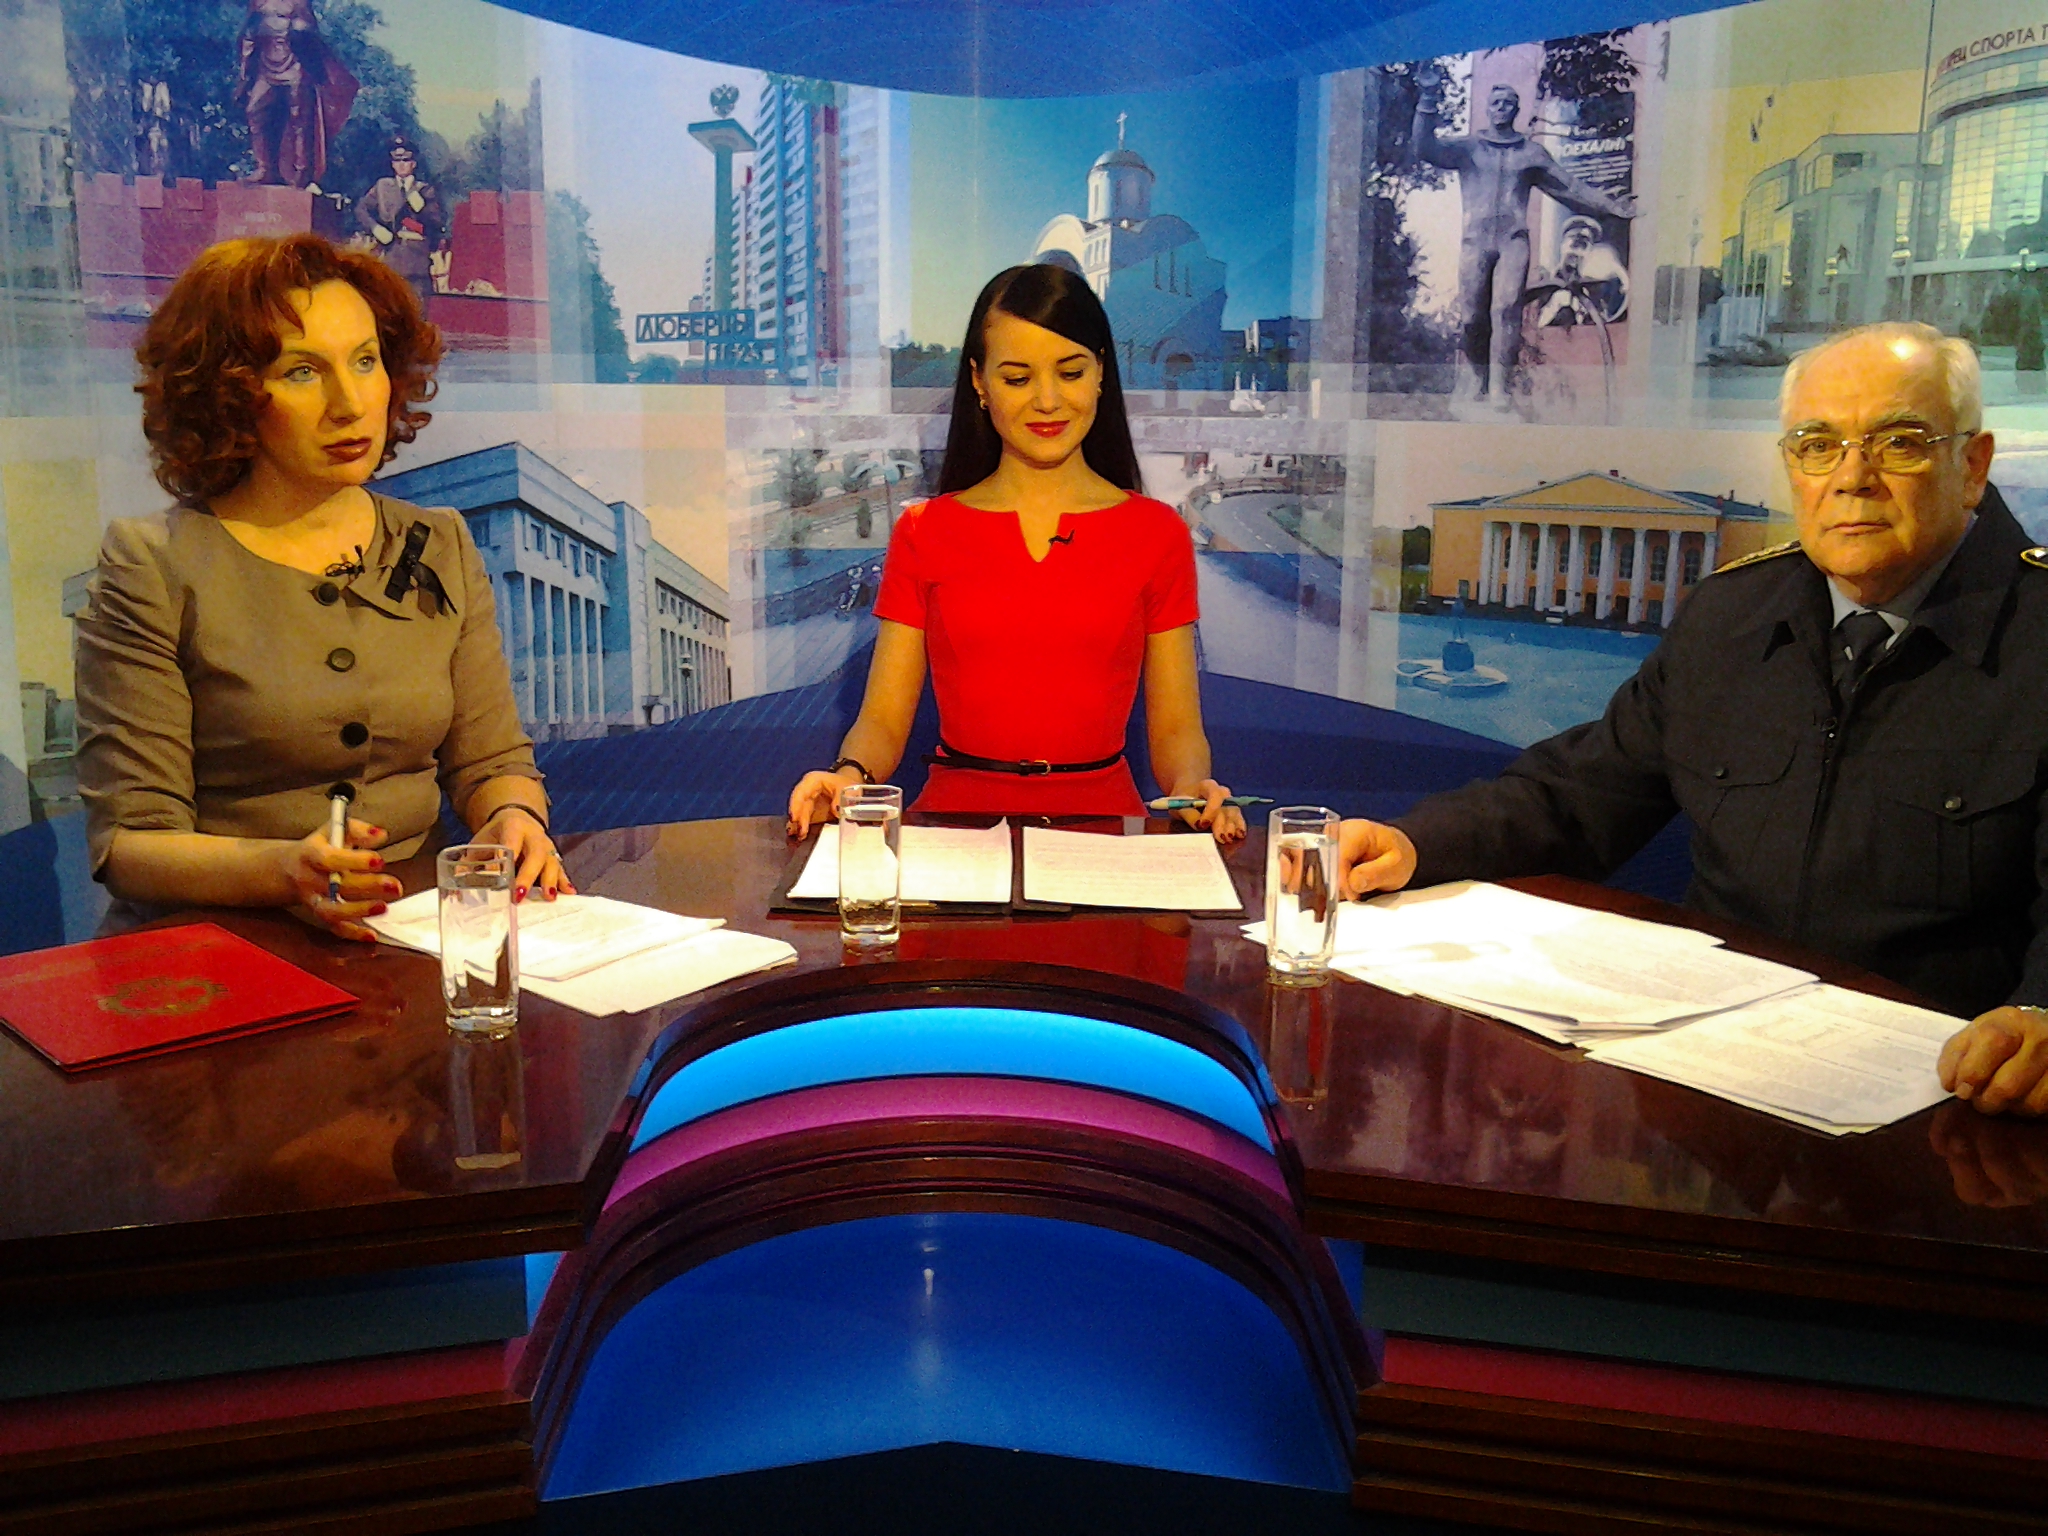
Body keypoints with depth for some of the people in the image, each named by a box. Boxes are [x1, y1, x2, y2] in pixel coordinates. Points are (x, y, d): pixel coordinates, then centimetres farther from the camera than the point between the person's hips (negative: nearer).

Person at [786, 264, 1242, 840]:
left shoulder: (1157, 533, 11)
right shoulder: (924, 532, 12)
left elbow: (1176, 728, 11)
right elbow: (882, 720, 9)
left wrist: (1193, 789, -12)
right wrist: (849, 775, -13)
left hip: (1100, 822, 0)